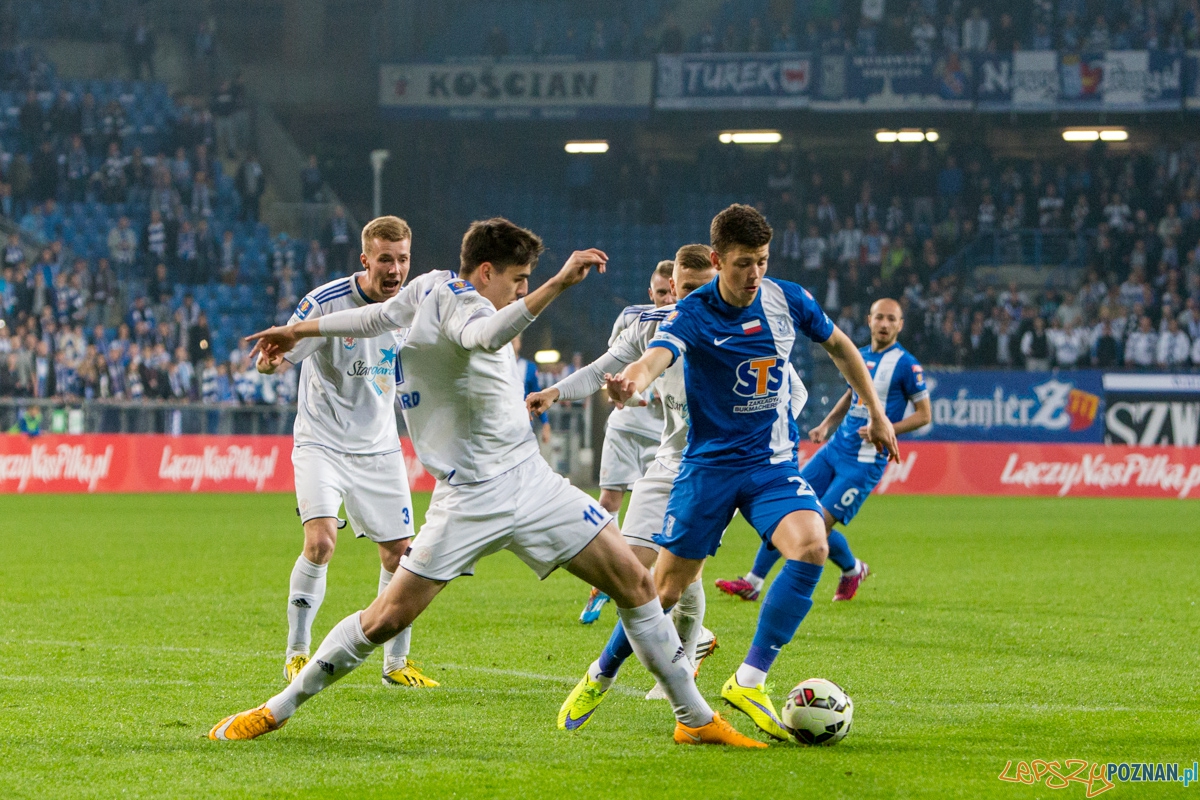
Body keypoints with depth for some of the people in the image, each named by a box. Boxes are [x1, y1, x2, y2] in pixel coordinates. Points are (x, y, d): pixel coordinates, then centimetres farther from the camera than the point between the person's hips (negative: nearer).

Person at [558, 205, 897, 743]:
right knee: (666, 588, 0)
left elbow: (839, 345, 16)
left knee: (811, 547, -26)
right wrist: (631, 382, -62)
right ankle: (599, 677, 27)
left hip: (774, 462, 2)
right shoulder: (693, 314, -16)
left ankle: (749, 683, -19)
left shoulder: (788, 301, -5)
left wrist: (876, 413, 16)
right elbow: (655, 357, -38)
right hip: (709, 462, -2)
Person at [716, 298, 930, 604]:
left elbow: (924, 414, -6)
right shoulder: (859, 356, 11)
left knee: (820, 526, -10)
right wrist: (827, 425, 15)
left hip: (865, 461, -7)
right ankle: (753, 582, 5)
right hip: (835, 449, 7)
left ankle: (853, 570, 20)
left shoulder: (906, 365, -10)